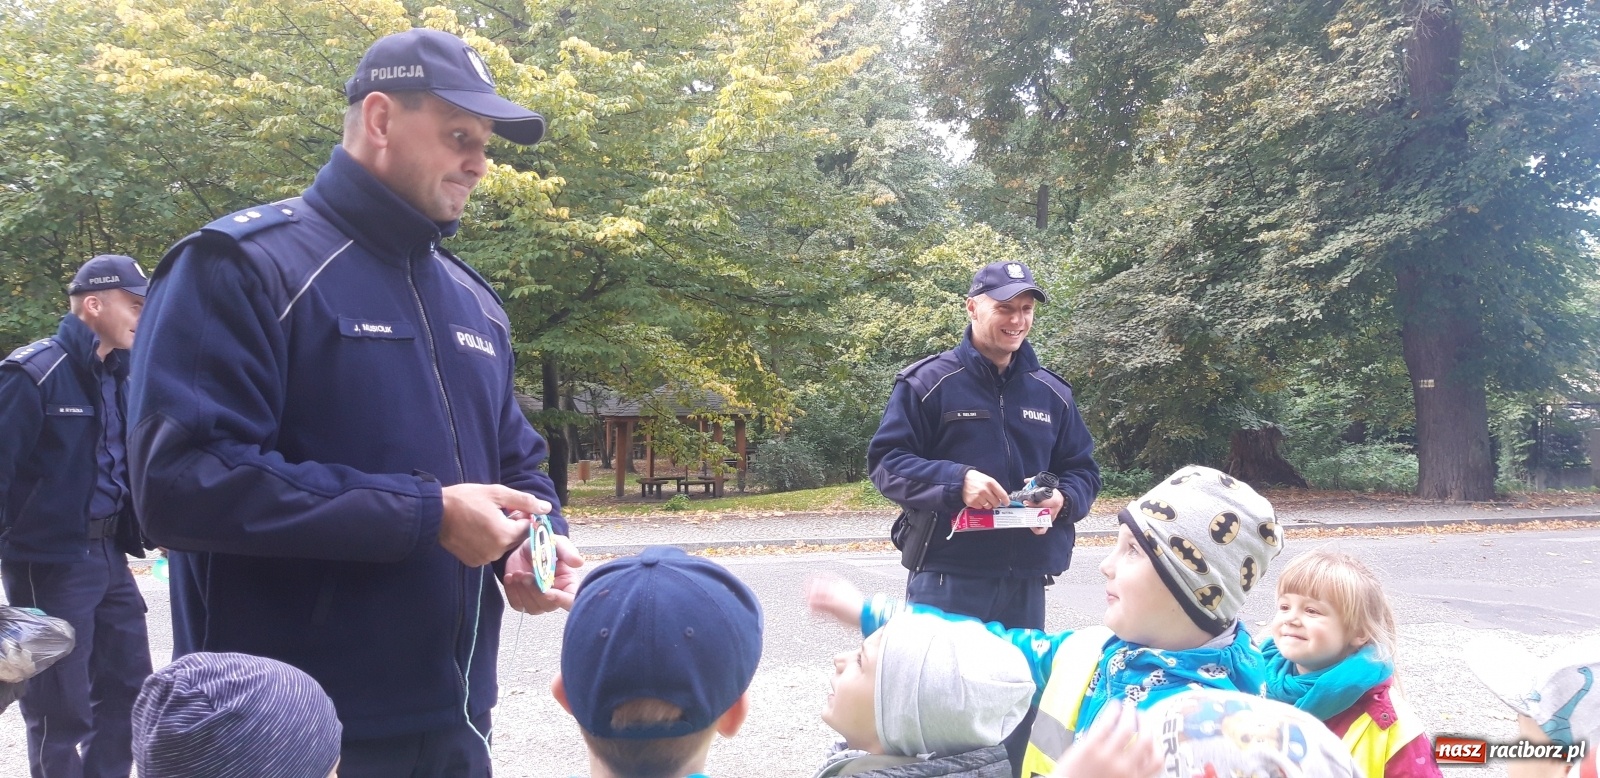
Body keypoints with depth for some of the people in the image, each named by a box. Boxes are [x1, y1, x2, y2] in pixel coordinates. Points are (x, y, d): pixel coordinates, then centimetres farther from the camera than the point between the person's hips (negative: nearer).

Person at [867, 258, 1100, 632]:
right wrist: (956, 481, -23)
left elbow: (1082, 470, 17)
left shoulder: (1053, 393, 12)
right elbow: (886, 462, -7)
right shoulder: (927, 382, -3)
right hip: (946, 577, -5)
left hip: (1026, 580, 5)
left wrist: (1063, 500, -7)